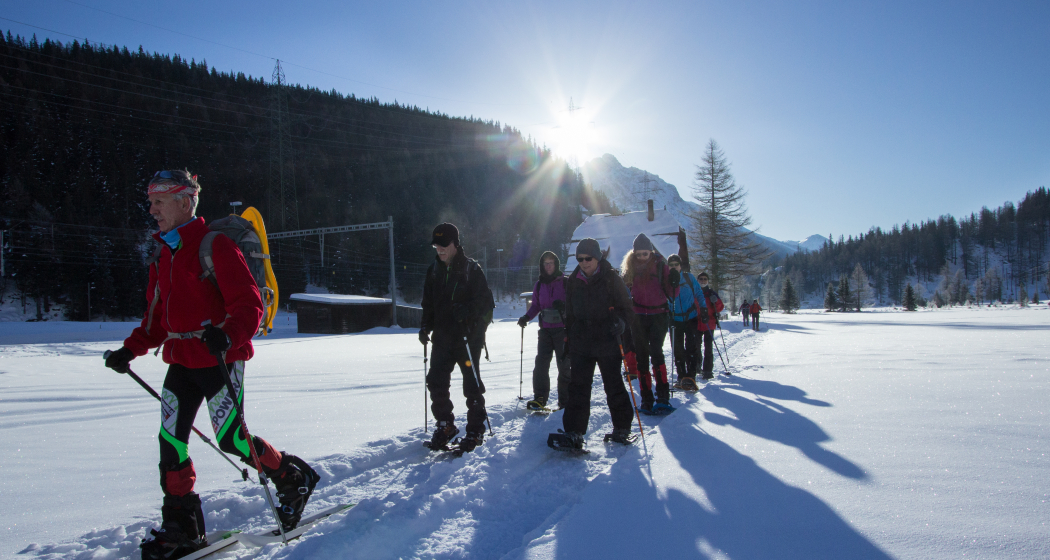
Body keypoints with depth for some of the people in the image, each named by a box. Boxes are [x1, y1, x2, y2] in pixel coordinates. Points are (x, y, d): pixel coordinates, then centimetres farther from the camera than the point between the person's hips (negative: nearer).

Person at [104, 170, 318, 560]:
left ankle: (294, 478, 19)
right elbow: (158, 315, 21)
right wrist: (131, 349, 10)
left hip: (220, 360, -8)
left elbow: (249, 305, -19)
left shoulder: (214, 245, -12)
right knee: (170, 440, 4)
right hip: (181, 362, 8)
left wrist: (227, 336, -36)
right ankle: (182, 527, 17)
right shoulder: (162, 255, 14)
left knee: (231, 439, -5)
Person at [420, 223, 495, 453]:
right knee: (436, 381, 3)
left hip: (468, 336, -5)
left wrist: (467, 310, -26)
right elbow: (428, 303, 17)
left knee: (471, 383, 1)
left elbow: (486, 302, -9)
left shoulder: (471, 269, -6)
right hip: (443, 336, 5)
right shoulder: (434, 270, 10)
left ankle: (476, 429, 13)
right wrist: (426, 326, 4)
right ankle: (445, 425, 19)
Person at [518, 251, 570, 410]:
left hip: (563, 329, -3)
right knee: (541, 363, -5)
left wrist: (564, 307, -22)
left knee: (564, 364, 0)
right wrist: (526, 317, -1)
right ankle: (539, 398, 2)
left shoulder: (566, 282, -1)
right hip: (545, 330, 3)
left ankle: (565, 400, 9)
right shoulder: (539, 285, 10)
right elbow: (536, 306, 16)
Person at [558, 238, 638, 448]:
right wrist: (568, 342, 14)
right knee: (578, 388, -1)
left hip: (607, 342, -3)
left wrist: (621, 322, -24)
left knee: (614, 386, 7)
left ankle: (621, 428, 21)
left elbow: (626, 308, -3)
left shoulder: (611, 279, -3)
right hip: (581, 344, 3)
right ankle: (574, 432, 2)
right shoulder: (573, 282, 9)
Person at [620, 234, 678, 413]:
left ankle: (663, 397, -19)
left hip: (658, 315, -3)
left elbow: (672, 295, -1)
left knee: (656, 352, -20)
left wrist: (674, 283, -21)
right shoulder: (629, 269, 6)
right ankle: (646, 400, 10)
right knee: (641, 358, 3)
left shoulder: (660, 266, -2)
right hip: (638, 317, 3)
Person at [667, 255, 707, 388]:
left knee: (690, 347, -9)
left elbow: (699, 294, 6)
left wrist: (704, 310, 1)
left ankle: (691, 376, -9)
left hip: (691, 318, -2)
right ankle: (682, 376, 14)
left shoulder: (688, 277, -1)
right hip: (675, 320, 2)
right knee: (677, 349, 4)